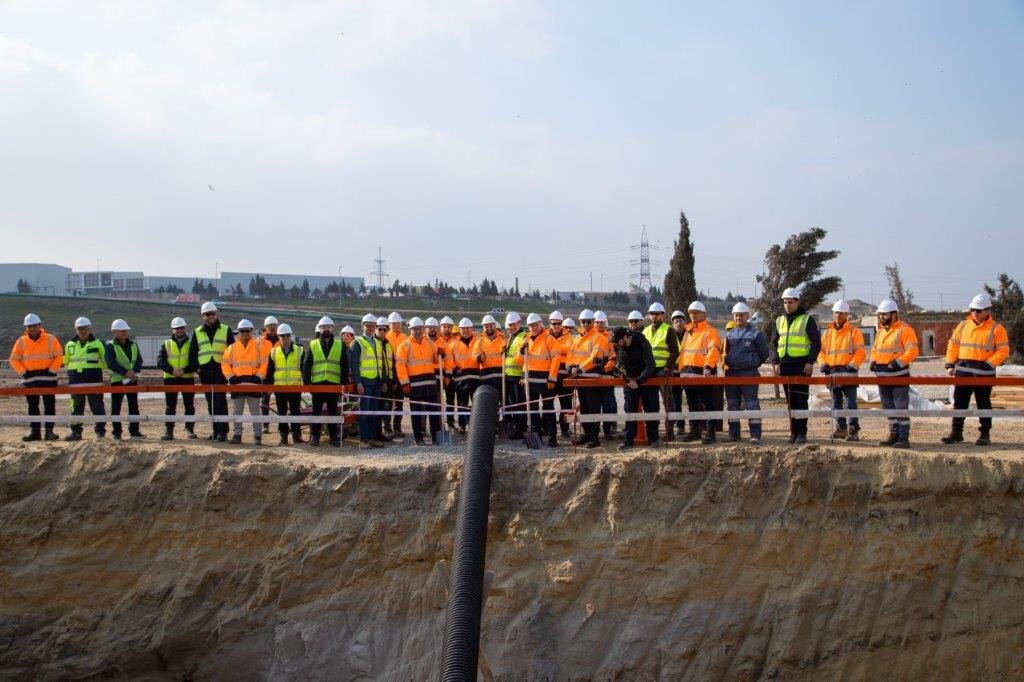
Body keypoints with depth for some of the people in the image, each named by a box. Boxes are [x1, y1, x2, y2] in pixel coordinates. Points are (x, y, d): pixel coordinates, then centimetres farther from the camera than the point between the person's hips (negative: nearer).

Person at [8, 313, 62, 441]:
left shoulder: (50, 339, -1)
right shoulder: (21, 341, 5)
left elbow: (59, 356, -1)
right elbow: (14, 359, 8)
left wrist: (51, 370, -9)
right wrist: (23, 372, -3)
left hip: (48, 378, -2)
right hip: (29, 379, 3)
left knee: (49, 405, -2)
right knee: (32, 406, 6)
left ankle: (49, 431, 1)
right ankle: (35, 431, 12)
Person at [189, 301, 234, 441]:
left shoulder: (226, 330, 6)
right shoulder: (197, 332, 13)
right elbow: (192, 352, 16)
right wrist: (196, 367, 4)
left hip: (221, 370, -4)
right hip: (205, 371, 4)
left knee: (220, 401, -10)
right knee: (210, 402, 7)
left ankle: (223, 431, -9)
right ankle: (216, 430, 13)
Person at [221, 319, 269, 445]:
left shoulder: (258, 345, 4)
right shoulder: (232, 348, 11)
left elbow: (264, 363, 0)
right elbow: (225, 363, 8)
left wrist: (259, 377, -10)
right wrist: (230, 377, -5)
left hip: (253, 382, -3)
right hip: (237, 383, 3)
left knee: (255, 411, 0)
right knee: (237, 411, 8)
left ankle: (257, 436, 2)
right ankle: (237, 435, 15)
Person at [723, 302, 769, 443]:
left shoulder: (756, 333, -2)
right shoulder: (730, 334, 13)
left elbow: (764, 353, 4)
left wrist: (754, 364, 11)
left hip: (749, 373, -5)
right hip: (731, 373, 5)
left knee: (752, 403, -8)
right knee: (732, 404, 9)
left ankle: (755, 434, -6)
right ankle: (734, 433, 17)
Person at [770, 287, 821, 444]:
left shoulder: (807, 319, 1)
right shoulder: (780, 321, 15)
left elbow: (816, 342, -2)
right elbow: (773, 343, 17)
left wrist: (810, 362, -11)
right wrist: (775, 362, 4)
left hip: (802, 366, -5)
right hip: (785, 366, 5)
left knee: (800, 400, -7)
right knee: (790, 401, 8)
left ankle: (802, 433, -4)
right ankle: (794, 432, 13)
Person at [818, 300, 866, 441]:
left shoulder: (854, 331, 0)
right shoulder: (827, 333, 15)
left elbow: (860, 352, -6)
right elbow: (821, 351, 16)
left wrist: (852, 365, -17)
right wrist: (823, 363, -1)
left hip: (848, 372, -5)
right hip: (832, 373, 6)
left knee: (850, 403, -8)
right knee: (836, 403, 12)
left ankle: (853, 430, -6)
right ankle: (841, 428, 21)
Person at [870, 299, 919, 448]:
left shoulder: (905, 329, -10)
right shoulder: (880, 331, 16)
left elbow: (912, 350, -17)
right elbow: (875, 349, 24)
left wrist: (898, 362, -22)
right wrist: (874, 361, 6)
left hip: (899, 375, -8)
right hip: (883, 375, 8)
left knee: (901, 407, -7)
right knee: (889, 407, 14)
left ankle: (904, 438, -5)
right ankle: (894, 435, 23)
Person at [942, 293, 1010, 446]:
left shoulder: (996, 329, -3)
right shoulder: (963, 326, 9)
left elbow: (1003, 350, -7)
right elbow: (953, 345, 12)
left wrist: (988, 364, -16)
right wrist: (950, 364, 3)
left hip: (984, 373, -4)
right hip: (963, 372, 4)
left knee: (983, 404, 5)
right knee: (959, 402, 6)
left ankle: (985, 435, 13)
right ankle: (956, 432, 14)